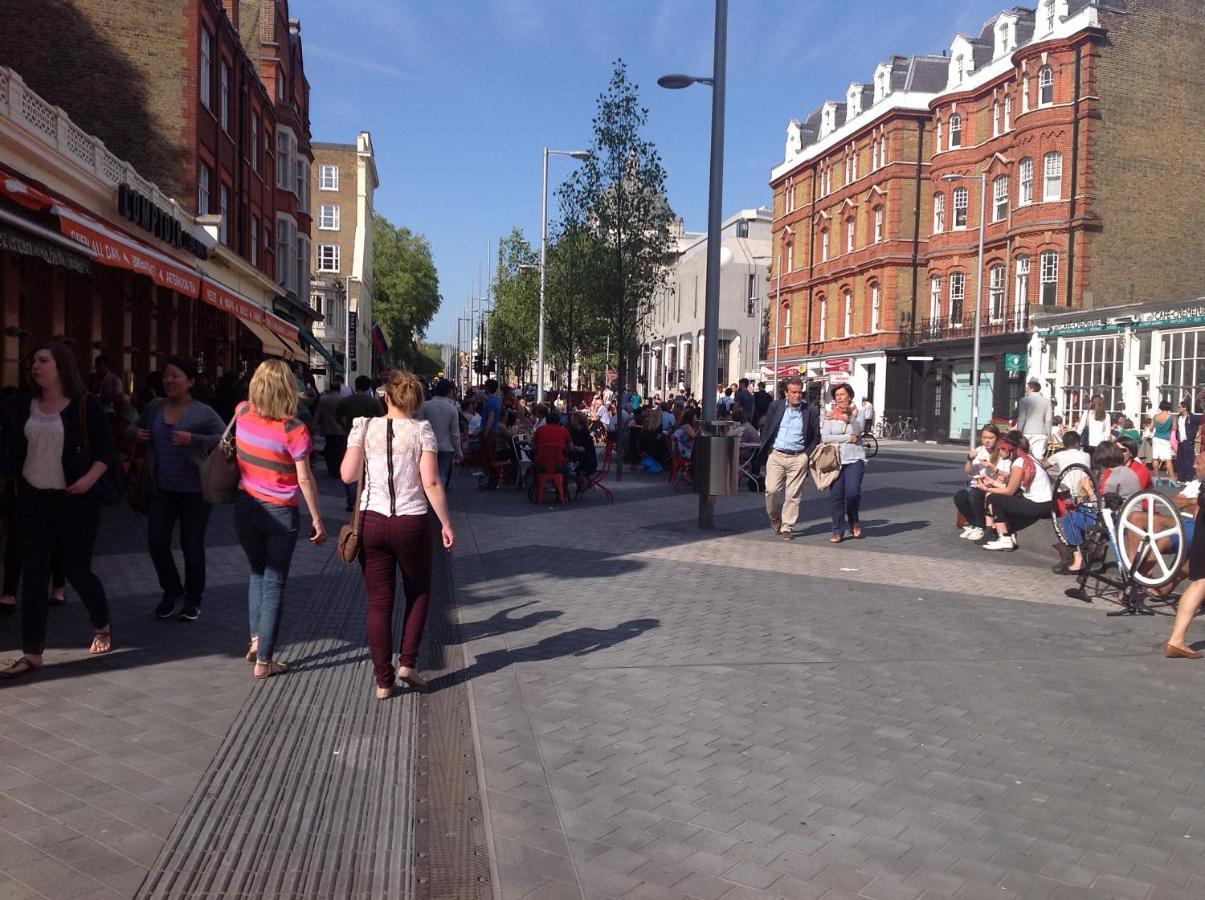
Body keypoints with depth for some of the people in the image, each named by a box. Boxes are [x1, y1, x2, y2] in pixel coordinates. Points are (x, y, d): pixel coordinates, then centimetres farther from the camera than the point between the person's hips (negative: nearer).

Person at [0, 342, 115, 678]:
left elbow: (106, 450, -4)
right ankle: (32, 653, 9)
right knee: (33, 574, 3)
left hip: (74, 500, -3)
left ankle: (102, 626, 32)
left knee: (77, 569, 5)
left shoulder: (85, 405, -5)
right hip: (32, 500, 4)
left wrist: (90, 478, -18)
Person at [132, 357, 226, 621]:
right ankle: (172, 592, 29)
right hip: (162, 489, 4)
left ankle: (193, 600, 25)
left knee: (192, 547, 7)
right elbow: (135, 427, 22)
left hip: (193, 490, -4)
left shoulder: (203, 412, -9)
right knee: (157, 543, 5)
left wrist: (192, 439, -24)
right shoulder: (155, 407, 5)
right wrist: (136, 433, -1)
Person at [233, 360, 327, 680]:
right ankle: (263, 661, 8)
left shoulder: (243, 413, -5)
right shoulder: (293, 430, -18)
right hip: (279, 515, -4)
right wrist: (317, 519, -7)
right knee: (274, 583, 5)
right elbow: (305, 480, -14)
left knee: (257, 572, 25)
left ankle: (256, 640, 17)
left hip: (245, 507, 5)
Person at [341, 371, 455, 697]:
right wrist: (446, 524, -4)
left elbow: (347, 474, -6)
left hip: (372, 522, 2)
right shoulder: (422, 430, -5)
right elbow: (431, 483, -11)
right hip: (411, 523, -1)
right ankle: (407, 662, 12)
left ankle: (383, 680, 12)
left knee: (379, 601, 8)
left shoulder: (365, 427, 0)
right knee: (418, 592, 20)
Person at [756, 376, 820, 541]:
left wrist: (807, 455, -2)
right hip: (776, 455, 1)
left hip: (798, 458, -1)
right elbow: (766, 430, 10)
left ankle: (787, 527, 9)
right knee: (772, 490, -9)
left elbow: (816, 437, 8)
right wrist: (765, 452, 4)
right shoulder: (775, 407, 6)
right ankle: (774, 517, 19)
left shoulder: (810, 412, 3)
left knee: (793, 495, -1)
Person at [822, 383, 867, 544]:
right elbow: (825, 437, -6)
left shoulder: (857, 412, 7)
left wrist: (849, 417, -21)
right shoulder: (830, 415, 6)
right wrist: (848, 437, -7)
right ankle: (838, 532, 6)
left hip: (855, 459, -1)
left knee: (852, 492, -16)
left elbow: (858, 431, -9)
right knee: (836, 496, -2)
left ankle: (854, 521, 12)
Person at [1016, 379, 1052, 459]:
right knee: (1039, 457, -2)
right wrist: (1048, 434, 11)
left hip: (1027, 433, -2)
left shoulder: (1024, 400, -5)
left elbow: (1021, 419, -6)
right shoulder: (1046, 401, 4)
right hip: (1041, 434, 2)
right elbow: (1048, 420, 4)